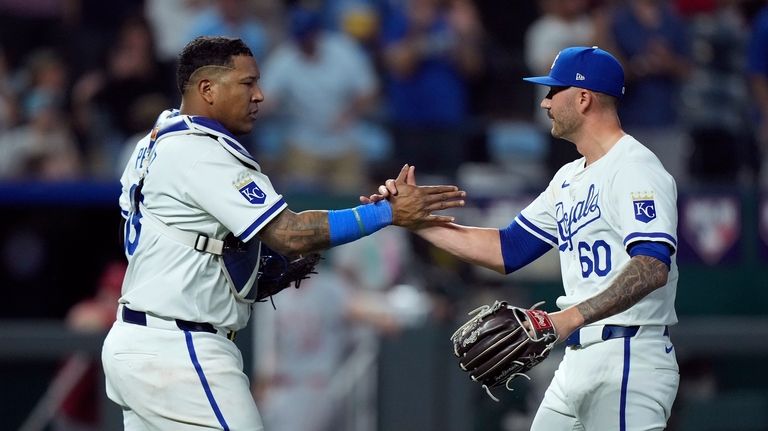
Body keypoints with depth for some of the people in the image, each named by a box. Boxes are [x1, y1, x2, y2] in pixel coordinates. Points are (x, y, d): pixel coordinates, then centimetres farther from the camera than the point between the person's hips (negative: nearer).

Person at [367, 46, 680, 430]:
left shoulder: (635, 168, -12)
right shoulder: (569, 179, 19)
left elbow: (653, 266, -26)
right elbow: (507, 250, 21)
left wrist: (571, 318, -36)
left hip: (627, 363, -9)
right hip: (576, 363, 10)